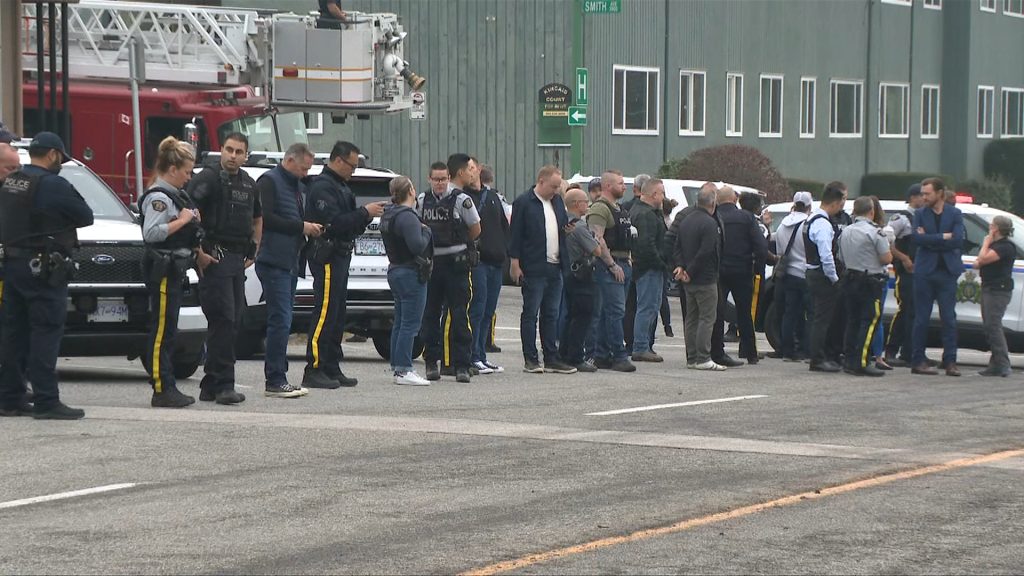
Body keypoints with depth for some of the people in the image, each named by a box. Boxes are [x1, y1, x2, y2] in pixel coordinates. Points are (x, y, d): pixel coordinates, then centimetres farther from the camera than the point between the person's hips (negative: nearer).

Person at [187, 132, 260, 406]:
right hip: (215, 259, -8)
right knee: (223, 321, -12)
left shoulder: (248, 184, 16)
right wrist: (198, 252, -19)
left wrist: (254, 251, 22)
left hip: (238, 260, 8)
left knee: (232, 322, 8)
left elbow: (257, 218, 32)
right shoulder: (208, 178, -8)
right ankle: (222, 385, -11)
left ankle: (211, 387, 14)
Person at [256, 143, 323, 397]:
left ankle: (276, 378, 15)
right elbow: (266, 218, -18)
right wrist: (301, 227, -16)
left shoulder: (297, 186, 21)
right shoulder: (269, 181, -7)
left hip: (290, 261, 10)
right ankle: (275, 381, -12)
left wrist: (310, 228, 7)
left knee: (281, 322, 11)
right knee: (280, 321, -12)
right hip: (274, 261, -10)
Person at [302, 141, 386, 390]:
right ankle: (313, 371, -11)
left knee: (336, 315, 11)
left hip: (339, 256, 10)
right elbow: (334, 222, -23)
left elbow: (351, 225, 21)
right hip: (327, 255, -10)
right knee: (325, 313, -11)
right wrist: (365, 213, -16)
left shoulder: (340, 186, 21)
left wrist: (368, 214, 3)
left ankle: (331, 369, 15)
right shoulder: (322, 187, -12)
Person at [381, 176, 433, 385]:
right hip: (411, 273, -10)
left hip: (395, 271, 10)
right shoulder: (407, 217, -19)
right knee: (410, 323, -7)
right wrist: (426, 231, -8)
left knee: (400, 322, 15)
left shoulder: (388, 215, 12)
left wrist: (423, 231, 8)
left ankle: (397, 367, 19)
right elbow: (417, 246, -26)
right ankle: (404, 370, -8)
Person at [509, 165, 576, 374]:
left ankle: (552, 358, 12)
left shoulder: (557, 201, 15)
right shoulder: (523, 203, -6)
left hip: (554, 268, 7)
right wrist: (515, 263, -12)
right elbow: (516, 234, -8)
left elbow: (564, 228, 26)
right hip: (533, 269, -7)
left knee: (551, 315, 9)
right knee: (530, 313, -1)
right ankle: (530, 360, 1)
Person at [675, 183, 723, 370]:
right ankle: (703, 359, -10)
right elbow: (705, 252, -21)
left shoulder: (687, 221, 12)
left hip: (690, 280, 9)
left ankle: (691, 358, 14)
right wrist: (691, 272, -13)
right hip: (705, 279, -9)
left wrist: (680, 266, 3)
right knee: (707, 318, -6)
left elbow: (678, 247, 13)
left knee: (691, 318, 12)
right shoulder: (710, 224, -17)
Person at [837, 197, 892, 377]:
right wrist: (888, 246, 5)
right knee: (870, 322, -6)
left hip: (849, 279, 7)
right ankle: (862, 363, -12)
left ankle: (849, 361, 13)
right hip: (870, 282, -7)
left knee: (852, 321, 12)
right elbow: (886, 259, -14)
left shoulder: (845, 232, 10)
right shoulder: (875, 232, -12)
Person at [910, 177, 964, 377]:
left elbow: (958, 241, -10)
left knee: (949, 319, 0)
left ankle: (950, 362, 2)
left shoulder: (955, 214, 3)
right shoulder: (920, 214, 5)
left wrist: (929, 239, -10)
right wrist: (943, 237, -13)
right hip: (925, 271, 0)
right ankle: (919, 361, 7)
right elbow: (915, 238, -10)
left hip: (947, 272, 0)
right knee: (922, 319, 3)